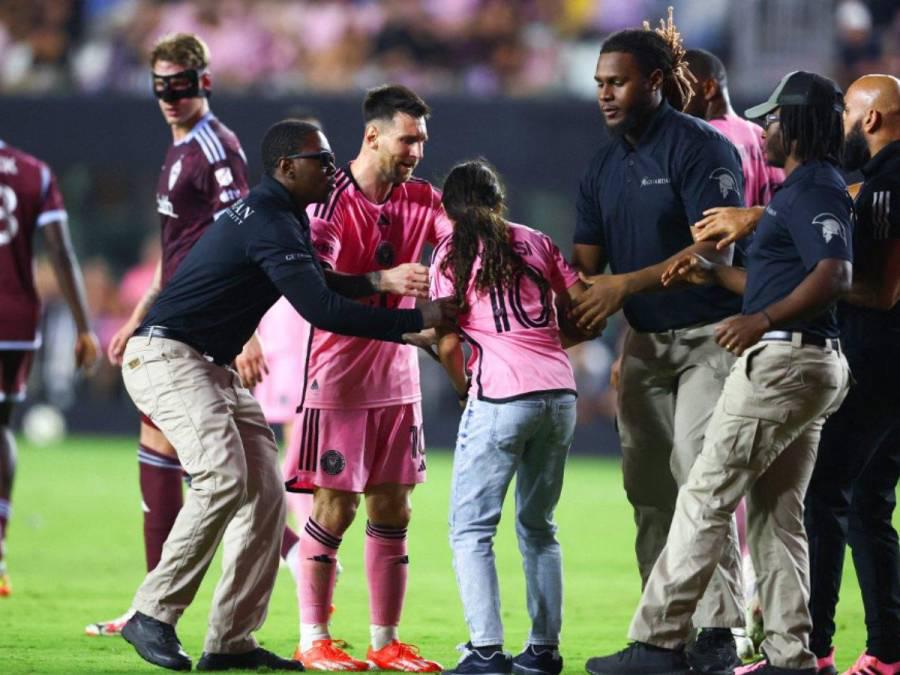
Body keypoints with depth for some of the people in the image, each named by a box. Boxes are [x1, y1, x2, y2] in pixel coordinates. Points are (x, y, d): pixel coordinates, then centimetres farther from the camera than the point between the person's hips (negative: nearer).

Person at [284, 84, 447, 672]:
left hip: (397, 376, 6)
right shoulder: (333, 200, -11)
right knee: (335, 508, -4)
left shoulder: (420, 199, 6)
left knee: (392, 508, 6)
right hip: (339, 377, -6)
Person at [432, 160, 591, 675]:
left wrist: (462, 386, 16)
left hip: (501, 396, -5)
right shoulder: (536, 242, 15)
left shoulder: (451, 255, 4)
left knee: (472, 528, 0)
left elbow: (448, 344, -1)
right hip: (559, 391, 5)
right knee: (539, 526, 17)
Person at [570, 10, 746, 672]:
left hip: (708, 336, -7)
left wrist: (625, 285, -21)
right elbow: (586, 262, 9)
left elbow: (713, 249, -19)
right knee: (648, 487, 5)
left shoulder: (700, 147, -12)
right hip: (644, 342, 7)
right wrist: (575, 304, -11)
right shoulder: (605, 163, 10)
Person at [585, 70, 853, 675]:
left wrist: (763, 320, -32)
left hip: (784, 359, -11)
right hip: (815, 364, 11)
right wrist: (714, 275, 24)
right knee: (777, 511, 11)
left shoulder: (812, 188, -13)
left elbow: (835, 275, -27)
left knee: (707, 496, -9)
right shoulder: (807, 187, 21)